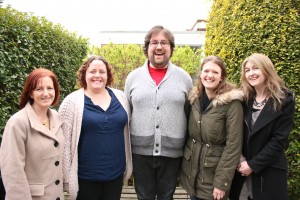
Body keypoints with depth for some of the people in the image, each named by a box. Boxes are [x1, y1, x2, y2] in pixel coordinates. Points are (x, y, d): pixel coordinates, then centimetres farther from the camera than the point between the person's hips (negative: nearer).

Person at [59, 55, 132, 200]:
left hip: (116, 173, 4)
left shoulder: (119, 97, 3)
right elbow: (64, 142, -8)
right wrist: (67, 176, -9)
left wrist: (128, 166, 10)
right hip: (85, 176, -3)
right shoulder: (72, 101, -9)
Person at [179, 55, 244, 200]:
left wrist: (222, 182, -16)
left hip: (213, 175, -4)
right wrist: (181, 163, 8)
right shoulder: (193, 98, 1)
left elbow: (233, 145, -15)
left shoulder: (232, 103, -15)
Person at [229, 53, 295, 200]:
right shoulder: (245, 99, 3)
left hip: (269, 171, -3)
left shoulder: (284, 100, -7)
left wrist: (253, 165, -13)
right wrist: (240, 160, -10)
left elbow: (279, 140, -12)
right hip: (242, 168, 3)